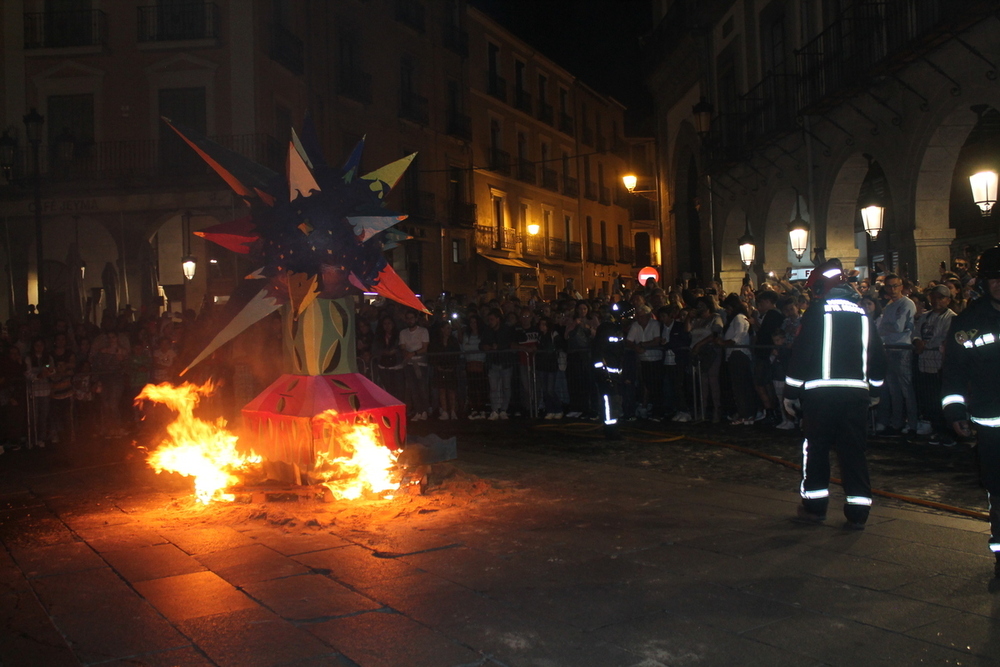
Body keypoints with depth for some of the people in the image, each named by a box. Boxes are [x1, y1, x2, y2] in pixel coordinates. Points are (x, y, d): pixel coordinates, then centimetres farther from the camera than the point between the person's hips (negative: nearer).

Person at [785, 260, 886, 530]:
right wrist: (874, 390, 27)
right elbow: (877, 354, 15)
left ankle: (814, 506, 14)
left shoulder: (817, 310, -4)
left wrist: (791, 392, -2)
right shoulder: (862, 312, 11)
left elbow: (801, 352, -8)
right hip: (856, 392, 4)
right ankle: (858, 513, 7)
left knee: (815, 447, 8)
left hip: (820, 392, -4)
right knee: (853, 450, 7)